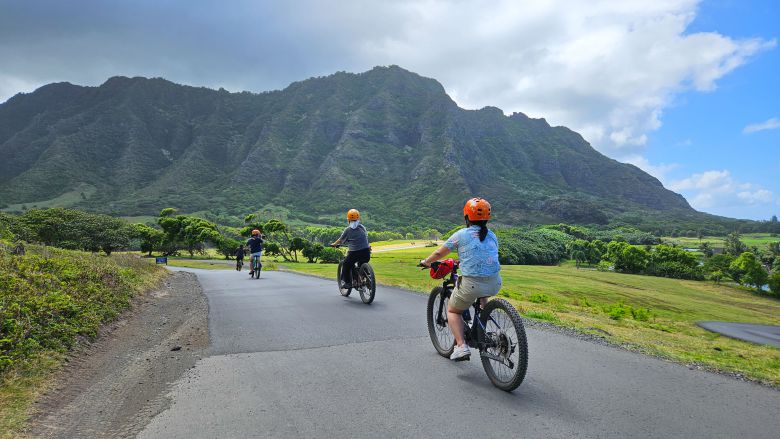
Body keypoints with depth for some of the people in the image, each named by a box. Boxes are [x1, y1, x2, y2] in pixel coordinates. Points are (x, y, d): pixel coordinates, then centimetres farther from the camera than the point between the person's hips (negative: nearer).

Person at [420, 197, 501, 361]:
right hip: (495, 284, 5)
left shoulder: (461, 235, 1)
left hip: (471, 284, -5)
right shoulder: (492, 236, 13)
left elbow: (439, 253, 11)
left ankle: (461, 345, 2)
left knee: (453, 311, 19)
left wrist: (426, 261, 31)